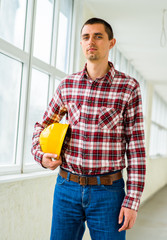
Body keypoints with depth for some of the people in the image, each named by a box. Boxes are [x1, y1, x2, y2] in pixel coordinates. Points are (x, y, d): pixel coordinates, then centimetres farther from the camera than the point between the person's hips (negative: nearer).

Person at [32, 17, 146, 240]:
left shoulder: (129, 87, -4)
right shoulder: (67, 85, 5)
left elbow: (136, 147, -5)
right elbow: (42, 127, 17)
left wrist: (132, 201, -10)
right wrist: (41, 155, -5)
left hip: (108, 191, -2)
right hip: (67, 188, 3)